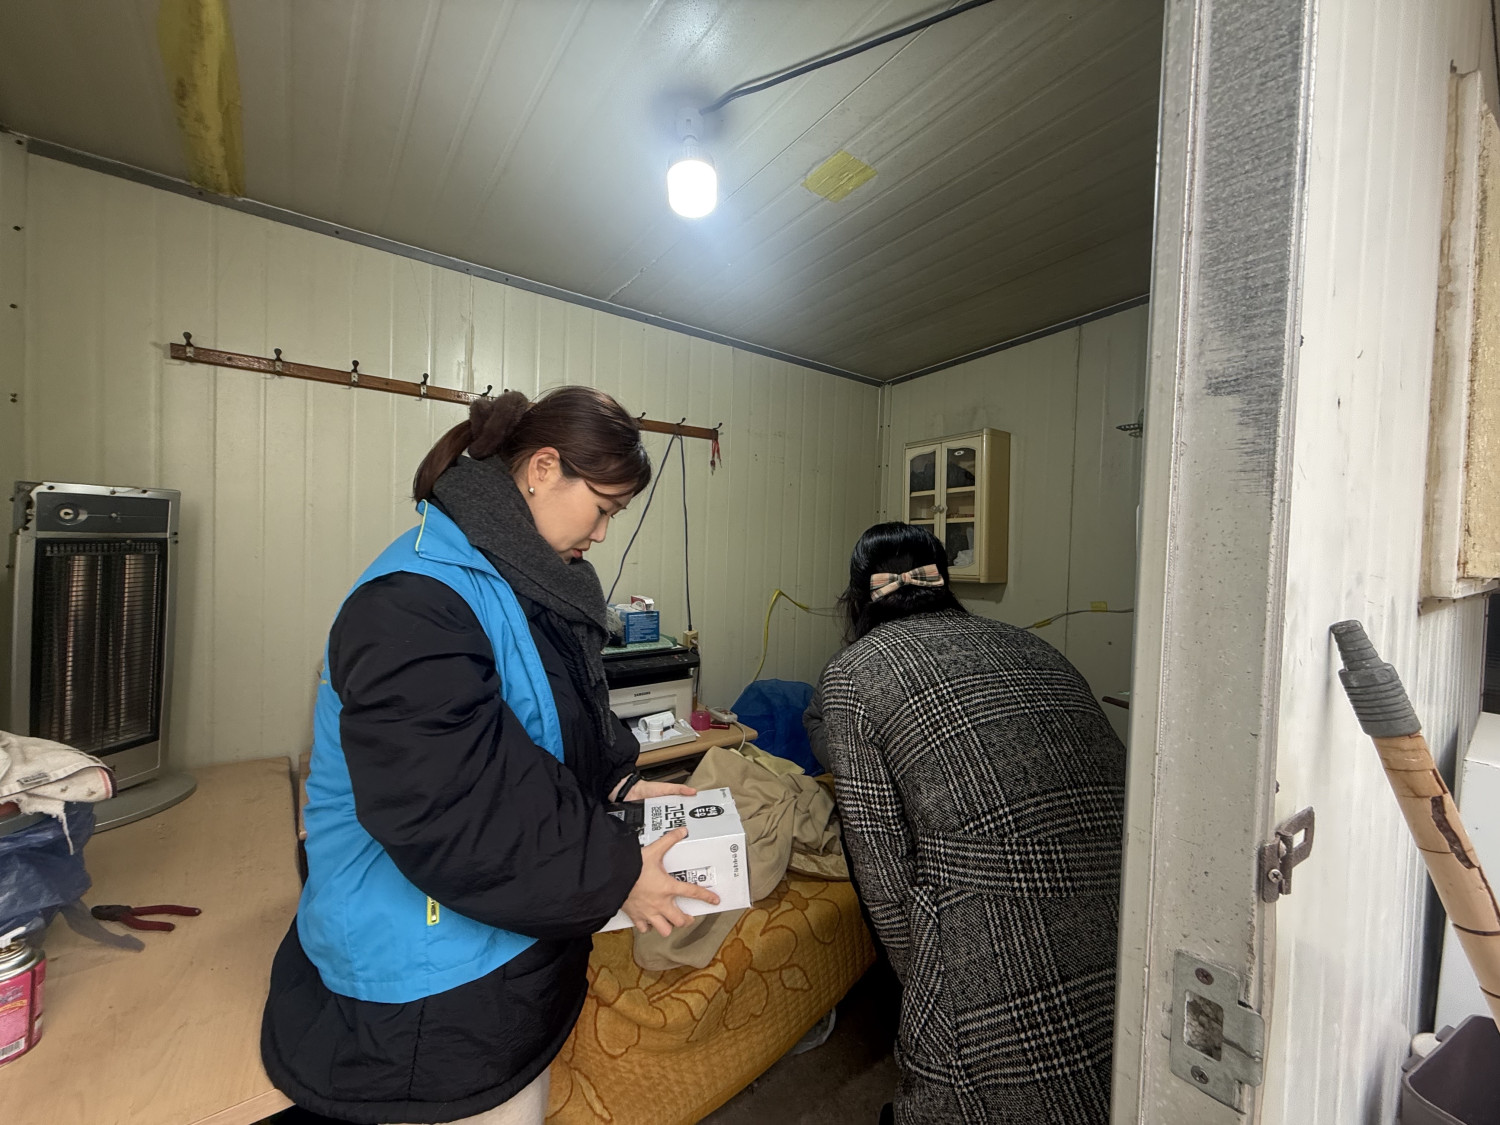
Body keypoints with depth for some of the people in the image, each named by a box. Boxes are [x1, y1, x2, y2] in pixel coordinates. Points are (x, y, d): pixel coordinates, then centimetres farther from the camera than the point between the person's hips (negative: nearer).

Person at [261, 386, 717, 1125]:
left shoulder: (519, 580, 2)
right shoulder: (414, 602, -28)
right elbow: (449, 814, -30)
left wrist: (617, 782, 0)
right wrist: (613, 875, -22)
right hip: (434, 988, -8)